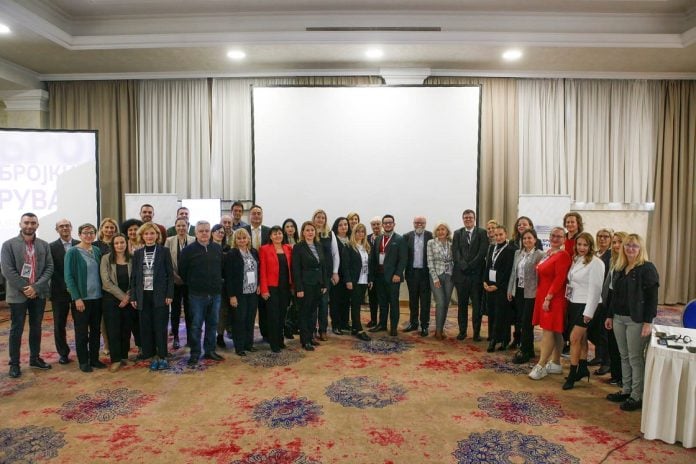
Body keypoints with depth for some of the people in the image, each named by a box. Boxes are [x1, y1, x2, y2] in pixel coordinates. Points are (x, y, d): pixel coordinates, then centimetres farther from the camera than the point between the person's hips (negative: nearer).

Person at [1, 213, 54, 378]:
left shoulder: (44, 245, 5)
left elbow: (49, 268, 0)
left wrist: (36, 287, -12)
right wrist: (24, 288, -15)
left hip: (39, 294, 3)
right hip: (18, 294, -3)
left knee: (36, 327, 13)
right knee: (16, 329, 5)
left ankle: (35, 358, 25)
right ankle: (14, 363, 15)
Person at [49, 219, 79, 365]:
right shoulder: (51, 247, 0)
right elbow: (51, 270, -5)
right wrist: (65, 286, -12)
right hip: (60, 292, 0)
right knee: (59, 324, 8)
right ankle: (63, 353, 21)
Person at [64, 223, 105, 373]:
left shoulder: (97, 251, 7)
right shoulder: (73, 252, -8)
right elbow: (68, 277, -10)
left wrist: (103, 292, 4)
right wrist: (77, 298, -15)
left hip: (97, 297, 5)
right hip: (81, 298, -5)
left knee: (96, 330, 12)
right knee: (82, 331, 6)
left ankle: (94, 358, 23)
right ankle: (83, 361, 17)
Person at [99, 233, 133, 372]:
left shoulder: (132, 259, 3)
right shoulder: (106, 259, -4)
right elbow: (106, 281, -9)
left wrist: (128, 296, -8)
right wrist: (122, 296, -11)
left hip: (128, 299, 2)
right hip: (111, 299, -2)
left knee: (126, 328, 7)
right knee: (113, 329, -1)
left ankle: (124, 356, 20)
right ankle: (116, 359, 8)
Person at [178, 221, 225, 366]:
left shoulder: (218, 249, 6)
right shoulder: (188, 250, -4)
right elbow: (182, 271, 2)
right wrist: (192, 285, 6)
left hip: (215, 294, 3)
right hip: (197, 295, -3)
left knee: (212, 324, 11)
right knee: (196, 325, 1)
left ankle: (210, 351, 23)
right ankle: (195, 355, 11)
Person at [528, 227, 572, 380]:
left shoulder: (563, 255, -12)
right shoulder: (548, 253, 13)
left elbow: (559, 279, -18)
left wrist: (548, 298, -20)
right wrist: (543, 297, 13)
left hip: (554, 298, -8)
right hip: (543, 296, 8)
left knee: (548, 331, -6)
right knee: (555, 332, 14)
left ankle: (541, 366, -3)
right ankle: (555, 364, 21)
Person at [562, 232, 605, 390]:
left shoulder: (596, 263, -13)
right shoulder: (575, 260, 10)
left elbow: (595, 288, -16)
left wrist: (589, 312, -17)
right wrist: (568, 300, 5)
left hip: (586, 305, -7)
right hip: (574, 303, 7)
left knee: (575, 338, -8)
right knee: (581, 338, 15)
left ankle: (572, 374, 1)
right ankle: (583, 368, 27)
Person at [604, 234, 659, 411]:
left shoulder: (647, 268, -9)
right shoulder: (619, 268, 12)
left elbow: (652, 297, -13)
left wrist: (648, 322, -18)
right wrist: (610, 315, 16)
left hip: (637, 320, -7)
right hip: (619, 318, 7)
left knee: (635, 358, -1)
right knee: (624, 356, 13)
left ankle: (637, 396, 9)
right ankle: (626, 390, 23)